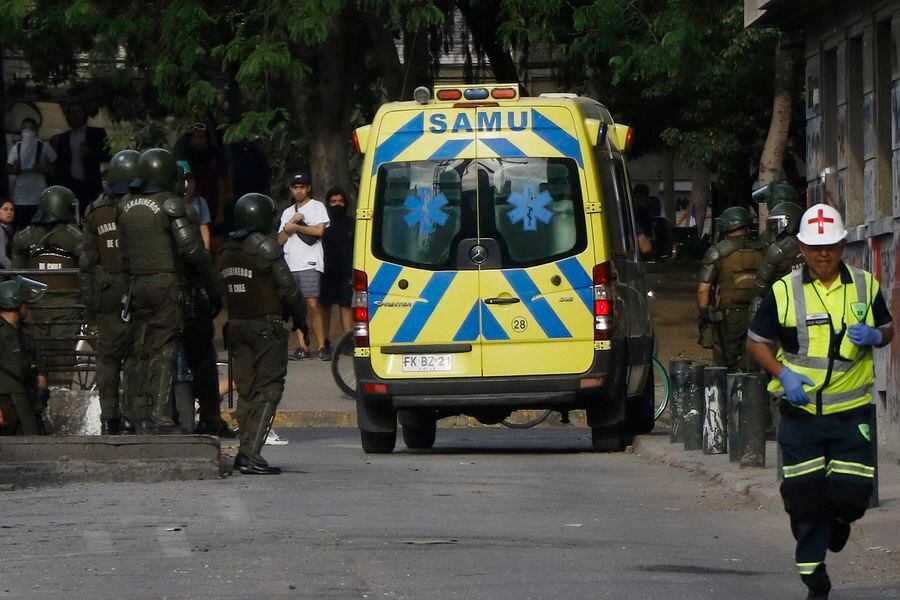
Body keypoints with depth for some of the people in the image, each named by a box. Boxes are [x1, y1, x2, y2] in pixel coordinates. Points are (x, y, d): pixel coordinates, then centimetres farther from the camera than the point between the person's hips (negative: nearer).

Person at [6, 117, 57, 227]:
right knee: (22, 226, -1)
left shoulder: (44, 147, 3)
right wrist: (16, 169, -9)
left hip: (39, 196, -2)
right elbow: (8, 169, 13)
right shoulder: (16, 148, 8)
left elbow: (55, 167, 6)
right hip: (20, 197, 2)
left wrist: (42, 169, -13)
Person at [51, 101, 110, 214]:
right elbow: (58, 163, 16)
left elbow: (107, 156, 4)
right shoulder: (63, 138, 18)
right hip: (69, 186, 2)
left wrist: (91, 153, -11)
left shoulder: (97, 133, 11)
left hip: (90, 187, -2)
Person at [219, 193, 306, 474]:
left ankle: (246, 453, 9)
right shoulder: (264, 246, -10)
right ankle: (250, 454, -16)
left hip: (235, 325, 7)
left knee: (247, 390, 12)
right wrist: (300, 314, 3)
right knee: (268, 390, -7)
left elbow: (221, 292, 13)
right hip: (266, 325, -7)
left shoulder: (227, 250, 12)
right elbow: (287, 286, -10)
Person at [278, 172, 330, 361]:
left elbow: (319, 230, -8)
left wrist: (295, 227, -2)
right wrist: (288, 227, -2)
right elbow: (280, 240, 17)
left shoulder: (317, 207, 7)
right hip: (290, 265, 6)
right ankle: (303, 347, 3)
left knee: (313, 304, -15)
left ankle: (322, 345, -13)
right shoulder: (287, 212, 23)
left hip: (310, 264, -6)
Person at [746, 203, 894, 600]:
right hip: (801, 413, -1)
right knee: (804, 496, -1)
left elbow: (888, 331, 16)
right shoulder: (784, 292, -1)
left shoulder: (864, 286, 4)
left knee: (853, 492, -6)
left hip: (851, 412, 1)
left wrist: (872, 337, -9)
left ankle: (839, 519, 32)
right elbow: (756, 342, 6)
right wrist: (782, 373, -11)